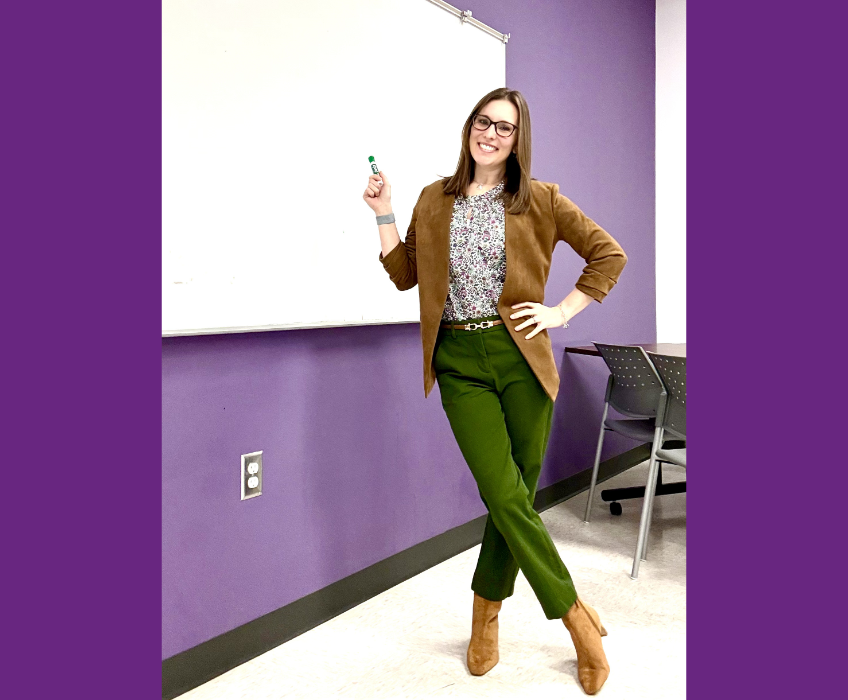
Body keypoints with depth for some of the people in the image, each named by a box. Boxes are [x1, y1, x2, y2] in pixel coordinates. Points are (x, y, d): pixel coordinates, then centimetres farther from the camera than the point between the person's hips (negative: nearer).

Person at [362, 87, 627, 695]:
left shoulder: (541, 201, 5)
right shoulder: (436, 200, 12)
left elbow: (609, 255, 7)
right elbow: (405, 275, 13)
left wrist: (563, 312, -1)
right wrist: (383, 214, 5)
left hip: (520, 358, 0)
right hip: (460, 363, 1)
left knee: (514, 497, 4)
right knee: (506, 498, -7)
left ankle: (487, 613, 27)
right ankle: (577, 616, 13)